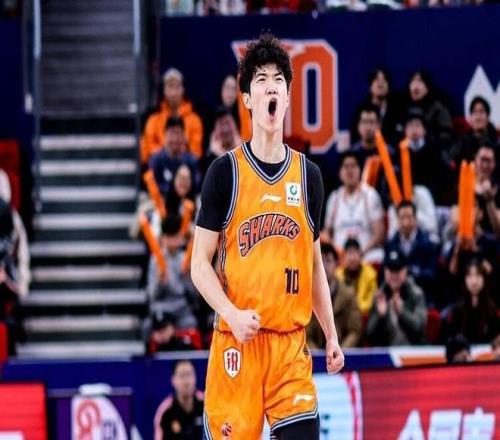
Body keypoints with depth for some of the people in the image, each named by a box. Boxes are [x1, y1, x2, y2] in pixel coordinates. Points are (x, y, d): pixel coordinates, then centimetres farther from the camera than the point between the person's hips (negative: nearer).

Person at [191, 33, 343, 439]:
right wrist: (232, 314, -17)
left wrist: (331, 334, 13)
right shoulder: (225, 172, -1)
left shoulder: (308, 174, 10)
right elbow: (200, 263, -2)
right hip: (237, 339, -3)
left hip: (291, 342, 3)